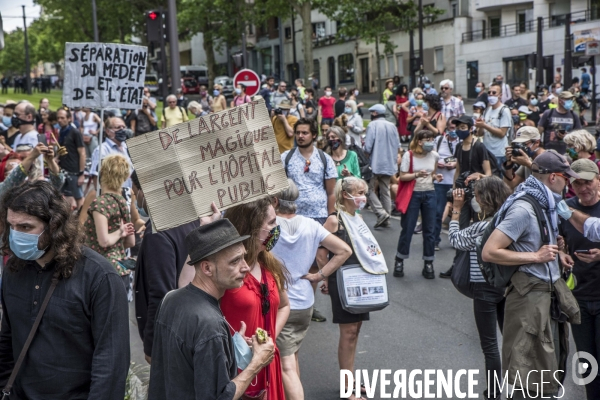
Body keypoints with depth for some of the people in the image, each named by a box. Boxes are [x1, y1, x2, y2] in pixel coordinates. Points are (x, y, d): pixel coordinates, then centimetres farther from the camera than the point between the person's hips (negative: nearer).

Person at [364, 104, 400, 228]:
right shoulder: (392, 126, 6)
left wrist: (367, 154, 3)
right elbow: (397, 145, 6)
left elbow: (368, 147, -16)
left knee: (370, 189, 3)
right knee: (385, 191, 11)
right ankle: (385, 220, 13)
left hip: (375, 163, -6)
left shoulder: (373, 125, -11)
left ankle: (381, 212, -12)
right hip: (389, 164, 6)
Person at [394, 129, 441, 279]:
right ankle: (399, 261, 17)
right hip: (413, 195, -4)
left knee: (430, 230, 5)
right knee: (407, 229, 2)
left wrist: (436, 177, -5)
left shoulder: (434, 156, 3)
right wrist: (417, 174, -26)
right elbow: (402, 177, -10)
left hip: (429, 194, 4)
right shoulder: (409, 155, -9)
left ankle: (428, 263, 15)